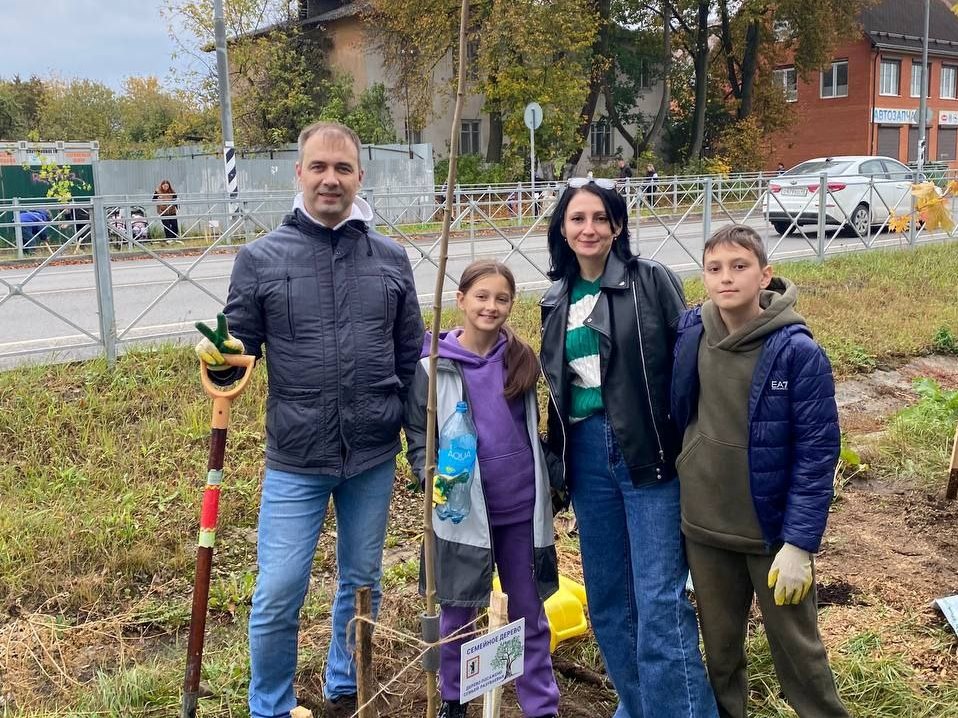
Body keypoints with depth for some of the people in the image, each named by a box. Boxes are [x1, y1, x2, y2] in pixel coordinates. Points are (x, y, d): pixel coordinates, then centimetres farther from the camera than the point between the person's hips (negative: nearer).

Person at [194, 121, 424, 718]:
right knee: (278, 595, 1)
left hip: (374, 458, 2)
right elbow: (240, 347, 1)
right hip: (295, 461, -2)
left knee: (362, 583, 16)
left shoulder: (391, 258, 3)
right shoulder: (260, 259, -3)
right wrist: (220, 356, -23)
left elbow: (411, 360, 8)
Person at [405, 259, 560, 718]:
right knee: (458, 615, 12)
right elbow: (418, 437, -1)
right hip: (463, 512, -2)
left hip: (522, 508, 2)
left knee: (529, 613, 12)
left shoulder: (520, 359, 3)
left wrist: (549, 483, 16)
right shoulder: (433, 366, -7)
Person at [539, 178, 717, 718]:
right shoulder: (558, 300, 12)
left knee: (659, 600, -7)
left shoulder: (652, 280, -4)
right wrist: (557, 457, 19)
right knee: (607, 598, 13)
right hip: (587, 454, 6)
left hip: (649, 451, -6)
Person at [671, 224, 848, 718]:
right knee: (719, 642, 20)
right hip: (703, 528, 4)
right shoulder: (689, 334, -6)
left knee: (795, 646, 12)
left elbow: (817, 453, -16)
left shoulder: (797, 352, -17)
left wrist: (799, 543, -18)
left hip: (773, 531, -4)